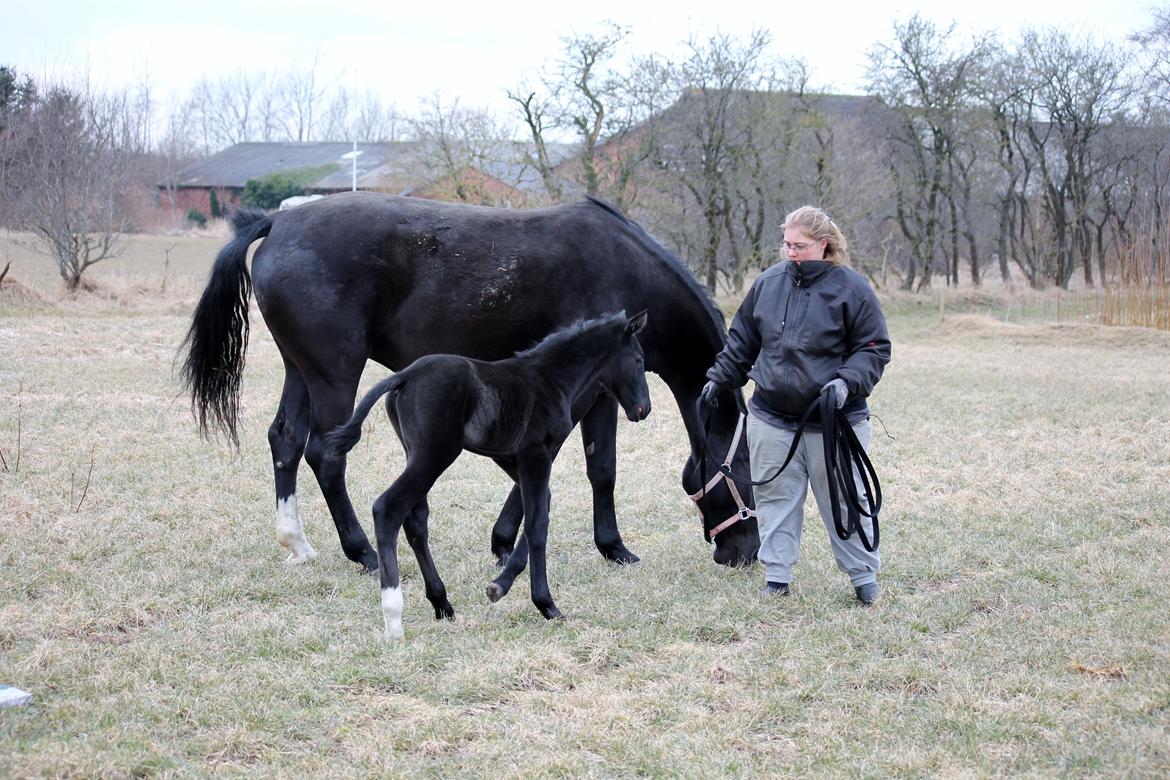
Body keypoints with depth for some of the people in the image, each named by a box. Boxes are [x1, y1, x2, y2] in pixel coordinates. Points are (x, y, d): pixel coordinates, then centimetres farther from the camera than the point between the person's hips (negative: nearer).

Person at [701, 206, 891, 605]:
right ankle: (776, 576, 17)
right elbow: (742, 340, 16)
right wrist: (719, 378, 12)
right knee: (775, 498, 8)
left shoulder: (851, 288, -7)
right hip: (771, 418, 4)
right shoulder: (768, 283, 5)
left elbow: (874, 348, -5)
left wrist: (847, 381, -20)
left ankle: (863, 575, 17)